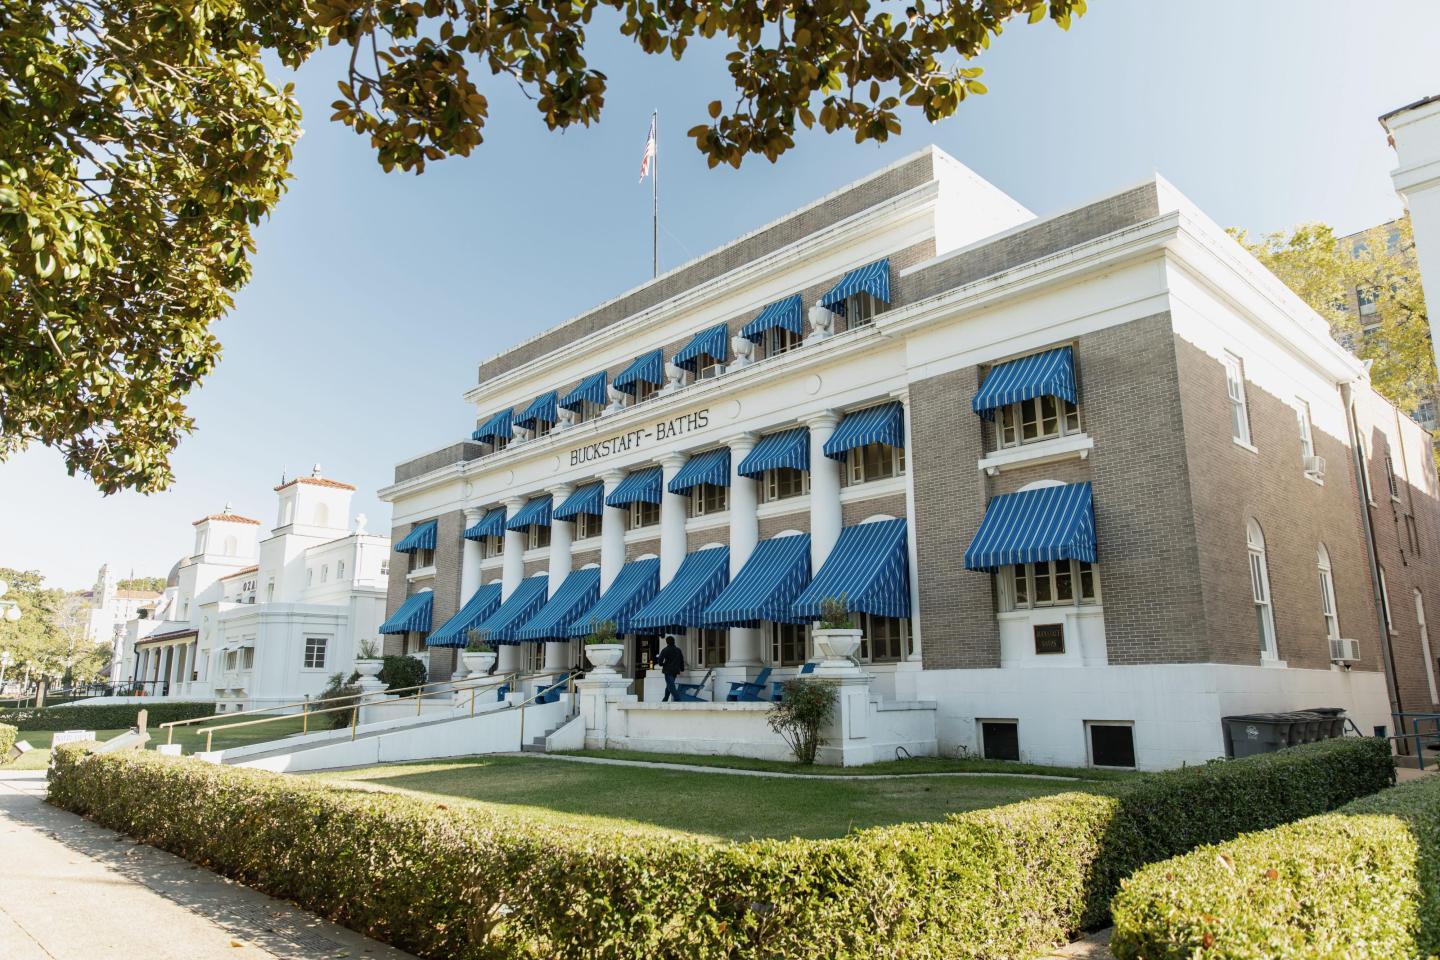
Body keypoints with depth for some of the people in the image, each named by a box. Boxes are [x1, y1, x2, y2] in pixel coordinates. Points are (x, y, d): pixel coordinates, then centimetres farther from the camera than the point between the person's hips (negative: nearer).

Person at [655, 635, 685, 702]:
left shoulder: (665, 650, -9)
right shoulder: (678, 650, 10)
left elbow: (660, 660, -14)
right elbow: (682, 660, 13)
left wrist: (662, 664, 7)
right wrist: (682, 669, 19)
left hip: (668, 671, -7)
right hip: (675, 671, 7)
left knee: (671, 686, -7)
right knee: (669, 686, 19)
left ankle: (677, 699, -19)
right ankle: (664, 700, 29)